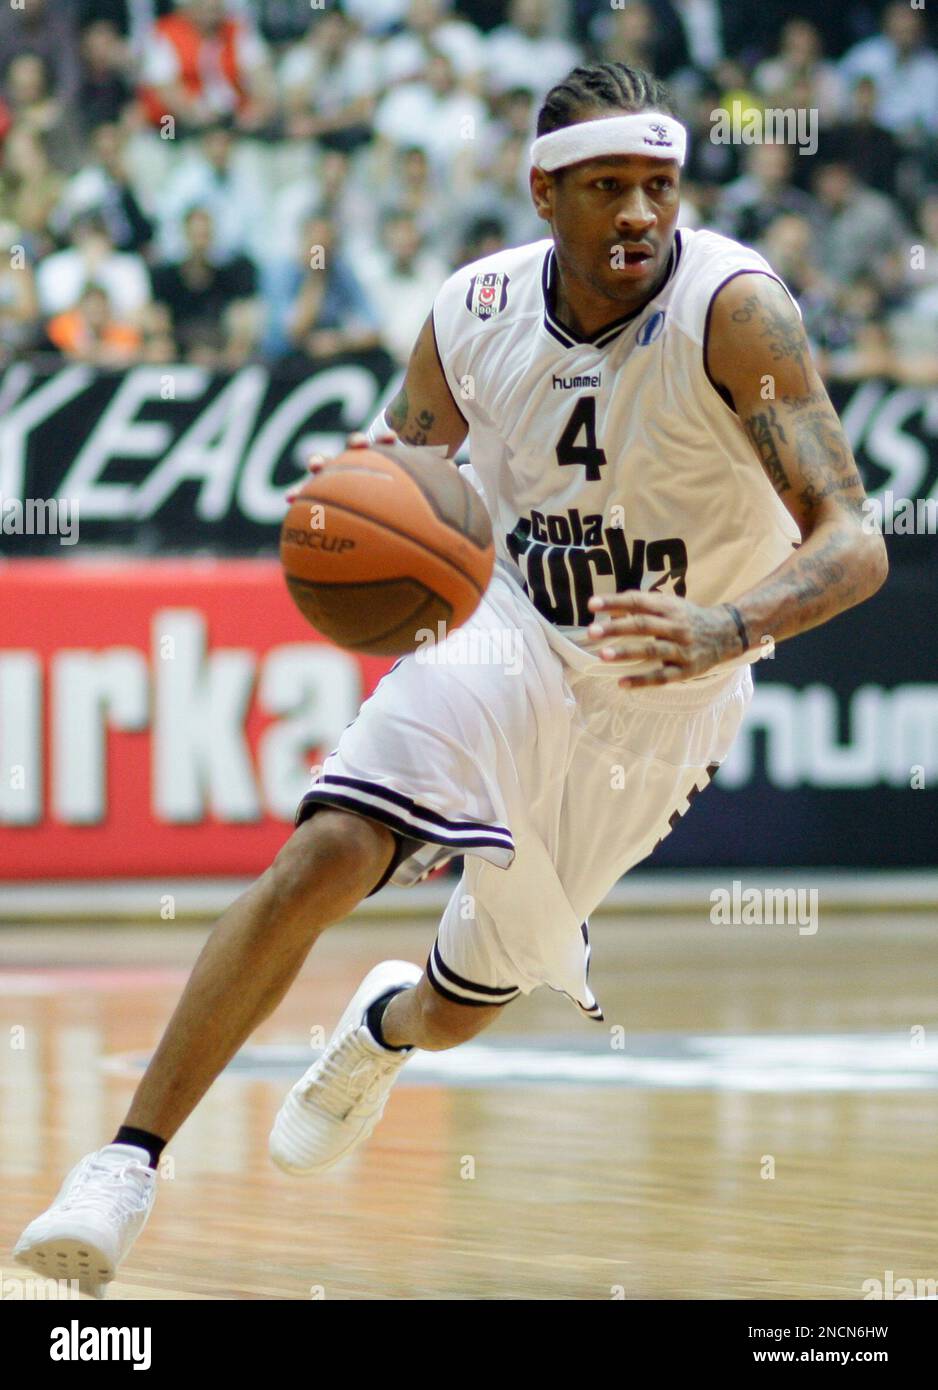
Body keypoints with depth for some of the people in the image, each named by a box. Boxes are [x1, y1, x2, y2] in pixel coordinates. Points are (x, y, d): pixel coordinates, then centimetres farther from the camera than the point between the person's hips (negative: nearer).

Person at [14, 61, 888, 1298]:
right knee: (323, 855, -25)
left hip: (663, 697, -1)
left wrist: (725, 627, -50)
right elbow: (408, 456, 6)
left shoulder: (733, 309, -26)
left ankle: (387, 1028, 54)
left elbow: (853, 543, -30)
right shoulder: (476, 313, -13)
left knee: (463, 1005, 14)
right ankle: (128, 1163, -17)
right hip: (514, 640, 1)